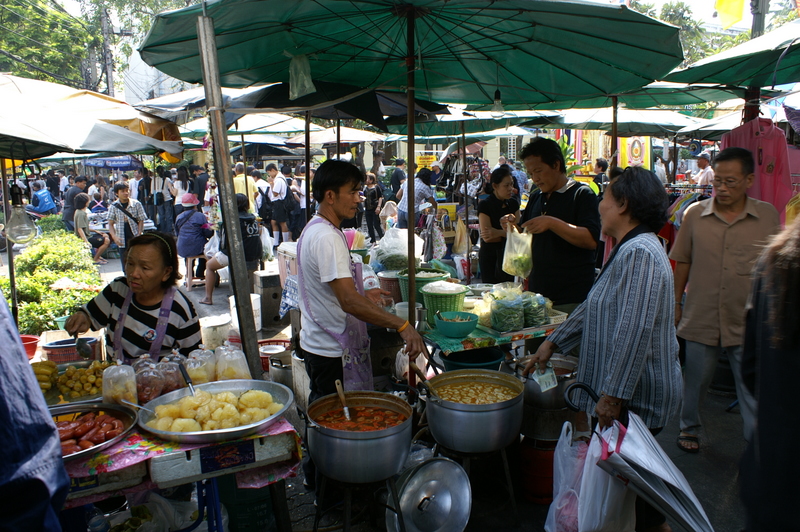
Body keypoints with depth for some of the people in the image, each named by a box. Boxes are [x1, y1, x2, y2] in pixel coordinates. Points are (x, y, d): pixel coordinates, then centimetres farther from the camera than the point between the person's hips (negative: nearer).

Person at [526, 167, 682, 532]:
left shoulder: (639, 254, -21)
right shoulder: (630, 249, 14)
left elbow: (634, 332, -27)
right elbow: (594, 307, 21)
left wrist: (613, 395, -26)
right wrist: (553, 343, 21)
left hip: (635, 394, -10)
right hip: (629, 391, 10)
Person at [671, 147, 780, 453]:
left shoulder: (768, 216, -2)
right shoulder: (695, 214, -2)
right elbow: (682, 262, 5)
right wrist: (676, 302, 6)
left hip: (749, 324, 0)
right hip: (701, 319, 1)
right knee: (695, 381, 17)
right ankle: (689, 428, 38)